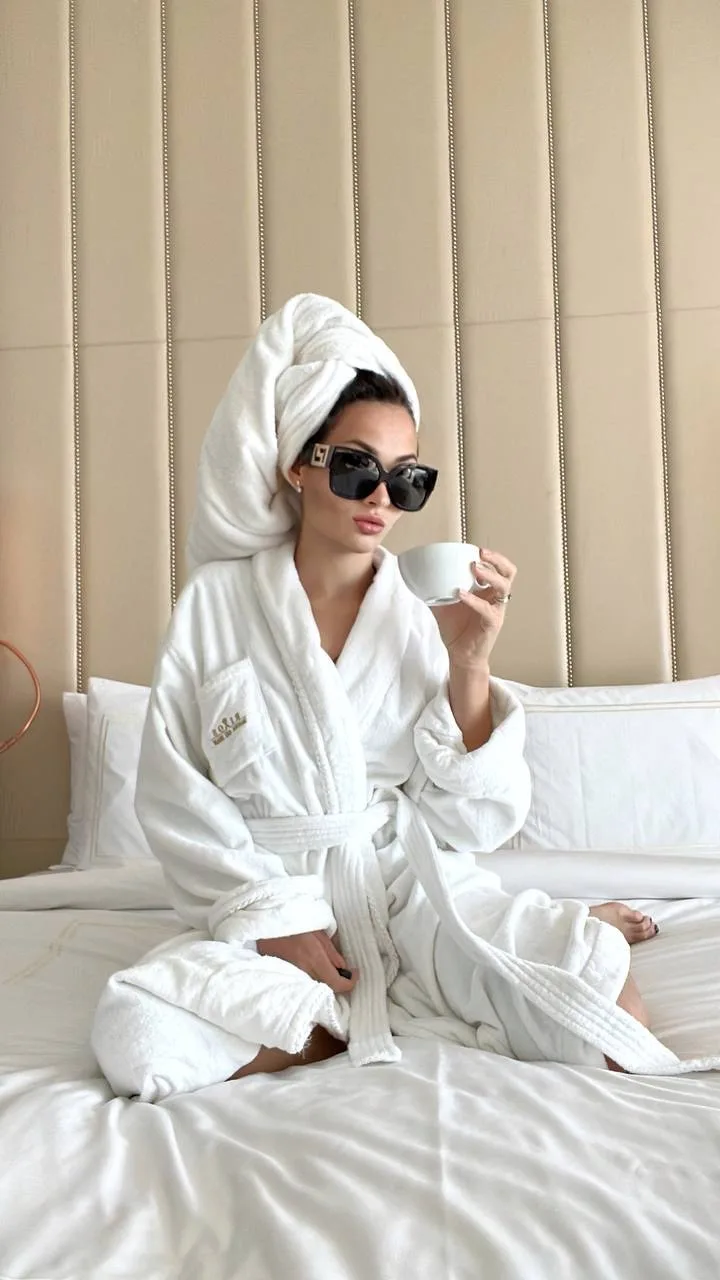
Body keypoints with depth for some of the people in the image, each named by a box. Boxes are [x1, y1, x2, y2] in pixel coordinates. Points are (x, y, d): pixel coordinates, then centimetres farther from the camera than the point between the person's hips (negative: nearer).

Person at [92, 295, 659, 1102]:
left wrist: (468, 663, -17)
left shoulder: (428, 611, -1)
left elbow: (474, 821, -5)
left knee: (613, 1027, -25)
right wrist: (275, 916, -9)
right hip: (266, 905, 2)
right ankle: (404, 1011, -7)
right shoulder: (218, 601, -3)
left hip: (421, 890, -1)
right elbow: (172, 794, -1)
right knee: (133, 1036, -28)